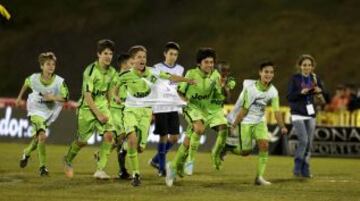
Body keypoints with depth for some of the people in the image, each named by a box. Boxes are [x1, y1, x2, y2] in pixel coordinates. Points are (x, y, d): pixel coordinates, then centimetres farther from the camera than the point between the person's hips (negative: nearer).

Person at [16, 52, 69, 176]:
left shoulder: (59, 82, -21)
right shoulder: (34, 79, -17)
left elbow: (66, 98, -15)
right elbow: (26, 84, 6)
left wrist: (53, 97, -30)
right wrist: (19, 97, 18)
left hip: (49, 112, 2)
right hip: (36, 110, -2)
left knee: (37, 137, 13)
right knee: (42, 136, -20)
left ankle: (26, 153, 46)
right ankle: (43, 166, -8)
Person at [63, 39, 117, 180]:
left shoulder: (112, 71, 0)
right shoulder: (91, 71, -20)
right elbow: (87, 96, -21)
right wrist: (98, 114, -24)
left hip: (102, 106, 5)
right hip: (87, 108, -5)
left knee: (108, 135, -16)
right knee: (82, 141, 5)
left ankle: (100, 170, -11)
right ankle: (68, 160, 37)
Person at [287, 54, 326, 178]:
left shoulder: (315, 79, 7)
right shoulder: (295, 79, -2)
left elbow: (323, 99, 7)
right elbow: (289, 97, -7)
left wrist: (319, 91, -14)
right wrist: (301, 92, -22)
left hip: (311, 115, 4)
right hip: (298, 115, -4)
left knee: (309, 143, 4)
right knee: (303, 140, -17)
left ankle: (305, 170, 12)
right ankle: (297, 167, -6)